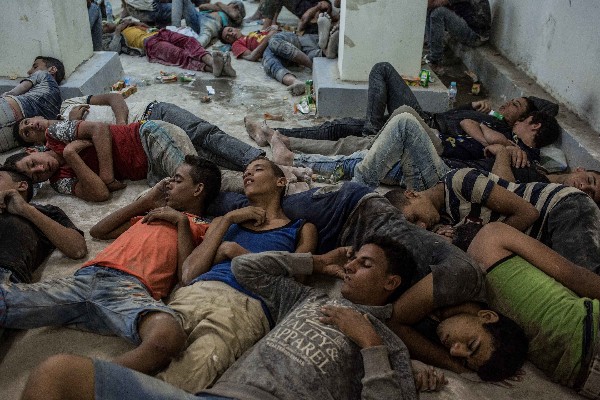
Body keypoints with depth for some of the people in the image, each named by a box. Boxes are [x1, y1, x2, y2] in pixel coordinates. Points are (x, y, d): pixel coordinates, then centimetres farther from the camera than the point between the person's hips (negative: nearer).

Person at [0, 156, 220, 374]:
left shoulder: (202, 228, 20)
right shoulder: (151, 213, 37)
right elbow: (98, 231, 36)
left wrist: (182, 220, 7)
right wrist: (147, 200, 33)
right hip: (84, 278, 6)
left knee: (168, 334, -42)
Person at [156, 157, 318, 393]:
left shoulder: (302, 230, 25)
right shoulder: (224, 221, 34)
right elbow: (188, 276, 17)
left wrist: (235, 251, 6)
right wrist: (228, 219, 17)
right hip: (194, 293, 3)